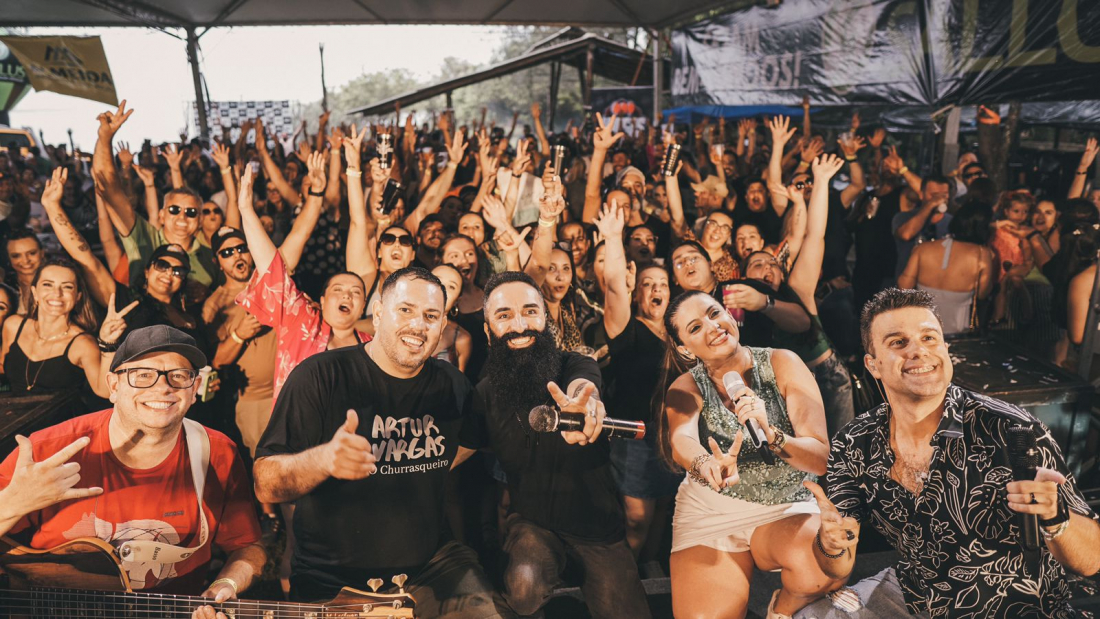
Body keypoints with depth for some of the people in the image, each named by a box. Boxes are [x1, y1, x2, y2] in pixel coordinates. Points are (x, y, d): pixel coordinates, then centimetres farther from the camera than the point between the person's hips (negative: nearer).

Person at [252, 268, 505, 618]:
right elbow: (265, 485, -14)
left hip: (430, 569, 3)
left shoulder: (453, 386, 3)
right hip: (332, 582, -3)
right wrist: (321, 460, -34)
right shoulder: (321, 376, -10)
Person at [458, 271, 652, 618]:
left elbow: (581, 386, -38)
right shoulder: (486, 393, -7)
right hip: (532, 522, 0)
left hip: (598, 524, 0)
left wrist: (581, 403, -63)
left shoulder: (576, 365, -14)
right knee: (524, 588, -28)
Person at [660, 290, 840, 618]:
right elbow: (680, 440, -29)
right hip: (711, 514, 0)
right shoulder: (686, 388, -5)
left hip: (788, 510, 0)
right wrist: (707, 465, -52)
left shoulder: (781, 364, -8)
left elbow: (822, 458, -16)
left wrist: (770, 434, -35)